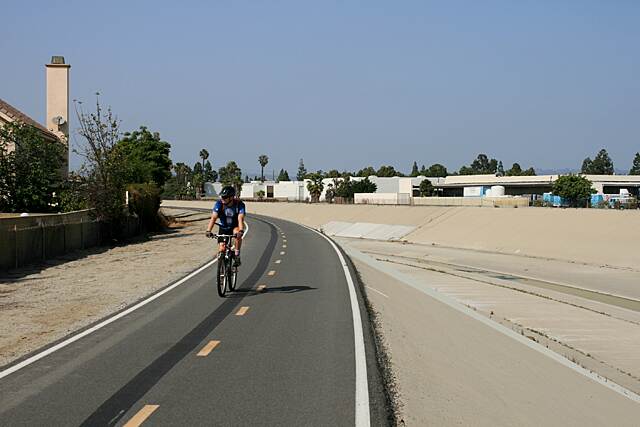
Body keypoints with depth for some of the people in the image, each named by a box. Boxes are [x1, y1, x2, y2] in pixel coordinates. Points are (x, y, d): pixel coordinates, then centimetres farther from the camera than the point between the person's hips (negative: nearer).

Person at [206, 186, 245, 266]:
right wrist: (208, 230, -42)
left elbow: (240, 219, -36)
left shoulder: (239, 204, -25)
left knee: (237, 233, -36)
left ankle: (237, 256, -21)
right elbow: (213, 218, -27)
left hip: (235, 226, -2)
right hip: (223, 228, 2)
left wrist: (241, 231, -54)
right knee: (221, 249, -9)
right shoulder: (219, 203, -20)